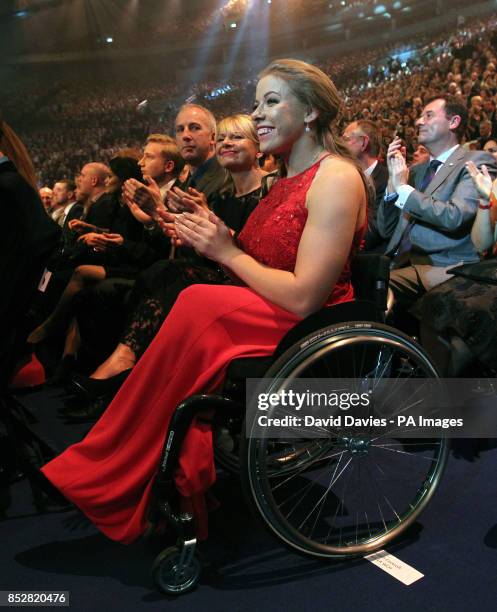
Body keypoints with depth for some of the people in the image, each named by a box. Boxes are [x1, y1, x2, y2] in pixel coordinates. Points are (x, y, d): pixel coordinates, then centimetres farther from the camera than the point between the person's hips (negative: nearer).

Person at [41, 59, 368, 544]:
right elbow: (261, 268, 12)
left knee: (197, 304, -27)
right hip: (269, 319, 9)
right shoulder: (289, 178, 17)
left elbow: (303, 298, -22)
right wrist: (217, 239, -4)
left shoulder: (336, 178, -13)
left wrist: (228, 252, -12)